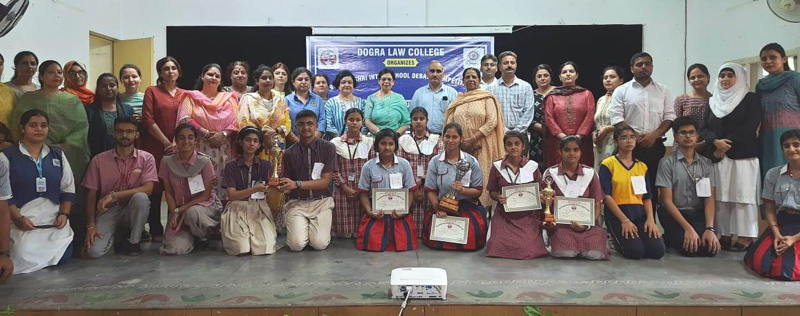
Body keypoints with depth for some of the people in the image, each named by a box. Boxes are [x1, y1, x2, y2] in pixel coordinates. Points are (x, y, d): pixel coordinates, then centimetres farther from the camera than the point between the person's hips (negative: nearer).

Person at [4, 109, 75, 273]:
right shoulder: (7, 156, 1)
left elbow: (68, 189, 12)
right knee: (26, 259, -21)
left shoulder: (57, 154, 14)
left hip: (54, 219, 3)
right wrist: (18, 219, -14)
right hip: (24, 220, -2)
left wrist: (64, 214, -2)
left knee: (62, 256, -18)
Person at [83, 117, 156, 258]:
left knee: (140, 197, -36)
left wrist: (114, 195, -24)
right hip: (108, 211, 1)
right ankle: (117, 234, 13)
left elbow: (148, 189, -16)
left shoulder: (146, 158, -3)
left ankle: (133, 242, -10)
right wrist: (91, 225, -10)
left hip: (133, 210, 0)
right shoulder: (99, 160, 1)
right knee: (94, 251, -23)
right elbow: (91, 195, 2)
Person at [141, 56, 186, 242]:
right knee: (155, 189, 1)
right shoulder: (152, 91, 6)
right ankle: (156, 231, 10)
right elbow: (148, 120, -3)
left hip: (179, 148, 2)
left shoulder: (184, 95, 12)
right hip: (155, 148, -2)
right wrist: (167, 143, -9)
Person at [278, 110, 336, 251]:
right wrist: (280, 187, -22)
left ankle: (314, 228, 16)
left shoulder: (328, 148, -2)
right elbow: (288, 187, 3)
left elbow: (325, 181, -8)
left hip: (321, 202, -1)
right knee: (297, 244, -18)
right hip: (297, 203, 1)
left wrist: (297, 184, -18)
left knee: (319, 244, -18)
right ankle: (302, 227, 16)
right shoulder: (289, 153, 3)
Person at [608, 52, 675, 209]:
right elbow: (616, 119, -3)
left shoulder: (663, 91, 13)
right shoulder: (621, 91, 5)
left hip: (654, 146, 2)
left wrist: (654, 135, -9)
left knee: (652, 186, 4)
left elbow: (670, 117, 7)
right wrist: (635, 136, -13)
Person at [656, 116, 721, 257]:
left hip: (698, 214, 4)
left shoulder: (706, 164, 6)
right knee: (691, 248, -24)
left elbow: (709, 199, 1)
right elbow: (667, 200, -9)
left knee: (711, 248, -20)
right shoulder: (667, 162, -6)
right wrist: (688, 228, -18)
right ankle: (670, 238, 7)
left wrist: (709, 228, -15)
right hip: (673, 215, -4)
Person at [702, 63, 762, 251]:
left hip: (744, 155, -4)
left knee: (742, 195, -6)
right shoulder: (713, 101, 17)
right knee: (720, 196, 2)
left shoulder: (750, 99, 4)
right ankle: (724, 235, 7)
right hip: (718, 156, 4)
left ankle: (745, 237, -3)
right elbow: (707, 128, 8)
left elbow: (750, 126, -8)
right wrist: (716, 142, -13)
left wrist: (727, 144, -13)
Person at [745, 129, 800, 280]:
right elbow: (769, 209, 5)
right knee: (759, 262, -14)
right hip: (781, 224, 3)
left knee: (783, 268, -21)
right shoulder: (773, 174, 5)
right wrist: (777, 234, -11)